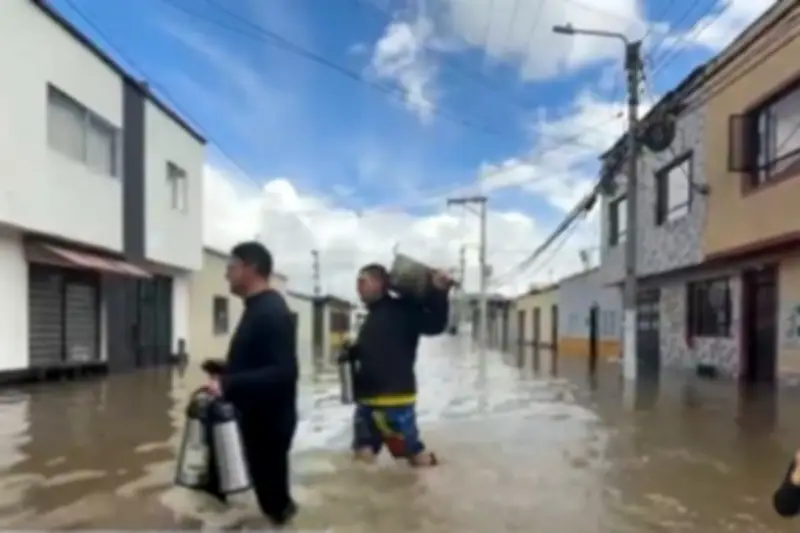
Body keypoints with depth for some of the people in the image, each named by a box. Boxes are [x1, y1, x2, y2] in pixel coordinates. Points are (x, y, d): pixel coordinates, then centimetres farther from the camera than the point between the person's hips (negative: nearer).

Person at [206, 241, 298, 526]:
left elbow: (282, 373, -30)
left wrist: (227, 384, -30)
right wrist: (225, 372, 9)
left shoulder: (272, 312, -22)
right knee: (267, 482, 21)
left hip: (270, 419, -10)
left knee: (271, 487, 2)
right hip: (257, 415, 10)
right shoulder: (258, 308, 10)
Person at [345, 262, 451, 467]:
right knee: (363, 453, 13)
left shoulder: (403, 310, -9)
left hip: (396, 398, -8)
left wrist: (439, 292, -32)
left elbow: (435, 324, -21)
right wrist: (348, 353, 11)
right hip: (368, 399, 8)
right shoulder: (372, 317, 17)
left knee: (415, 454, 0)